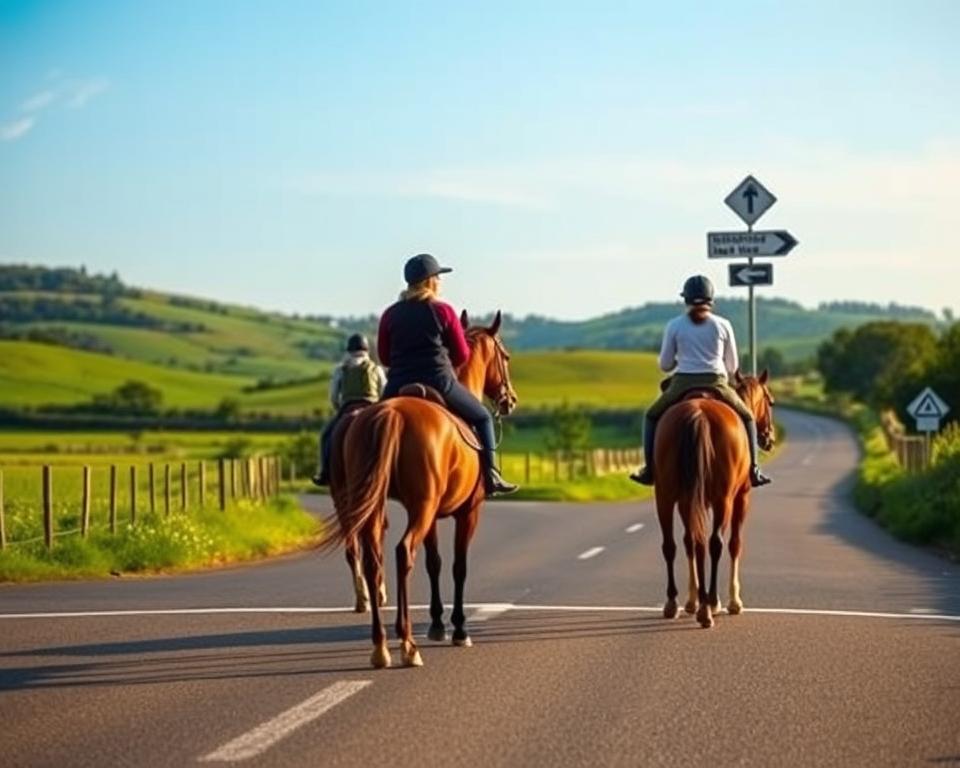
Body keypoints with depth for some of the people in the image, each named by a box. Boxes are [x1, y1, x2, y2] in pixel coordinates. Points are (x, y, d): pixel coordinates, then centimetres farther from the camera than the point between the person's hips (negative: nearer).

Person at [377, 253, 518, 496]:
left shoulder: (391, 314, 5)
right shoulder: (443, 311, -3)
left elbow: (383, 355, 11)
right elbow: (462, 355, 2)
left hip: (398, 386, 3)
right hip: (439, 383, -3)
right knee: (482, 417, 17)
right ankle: (491, 475, 6)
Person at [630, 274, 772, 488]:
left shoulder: (674, 326, -1)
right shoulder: (722, 325, 1)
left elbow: (665, 365, 5)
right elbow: (733, 366, 8)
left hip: (682, 386, 0)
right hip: (717, 386, 0)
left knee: (652, 416, 25)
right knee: (747, 418, 24)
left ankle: (650, 469, 16)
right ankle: (752, 469, 12)